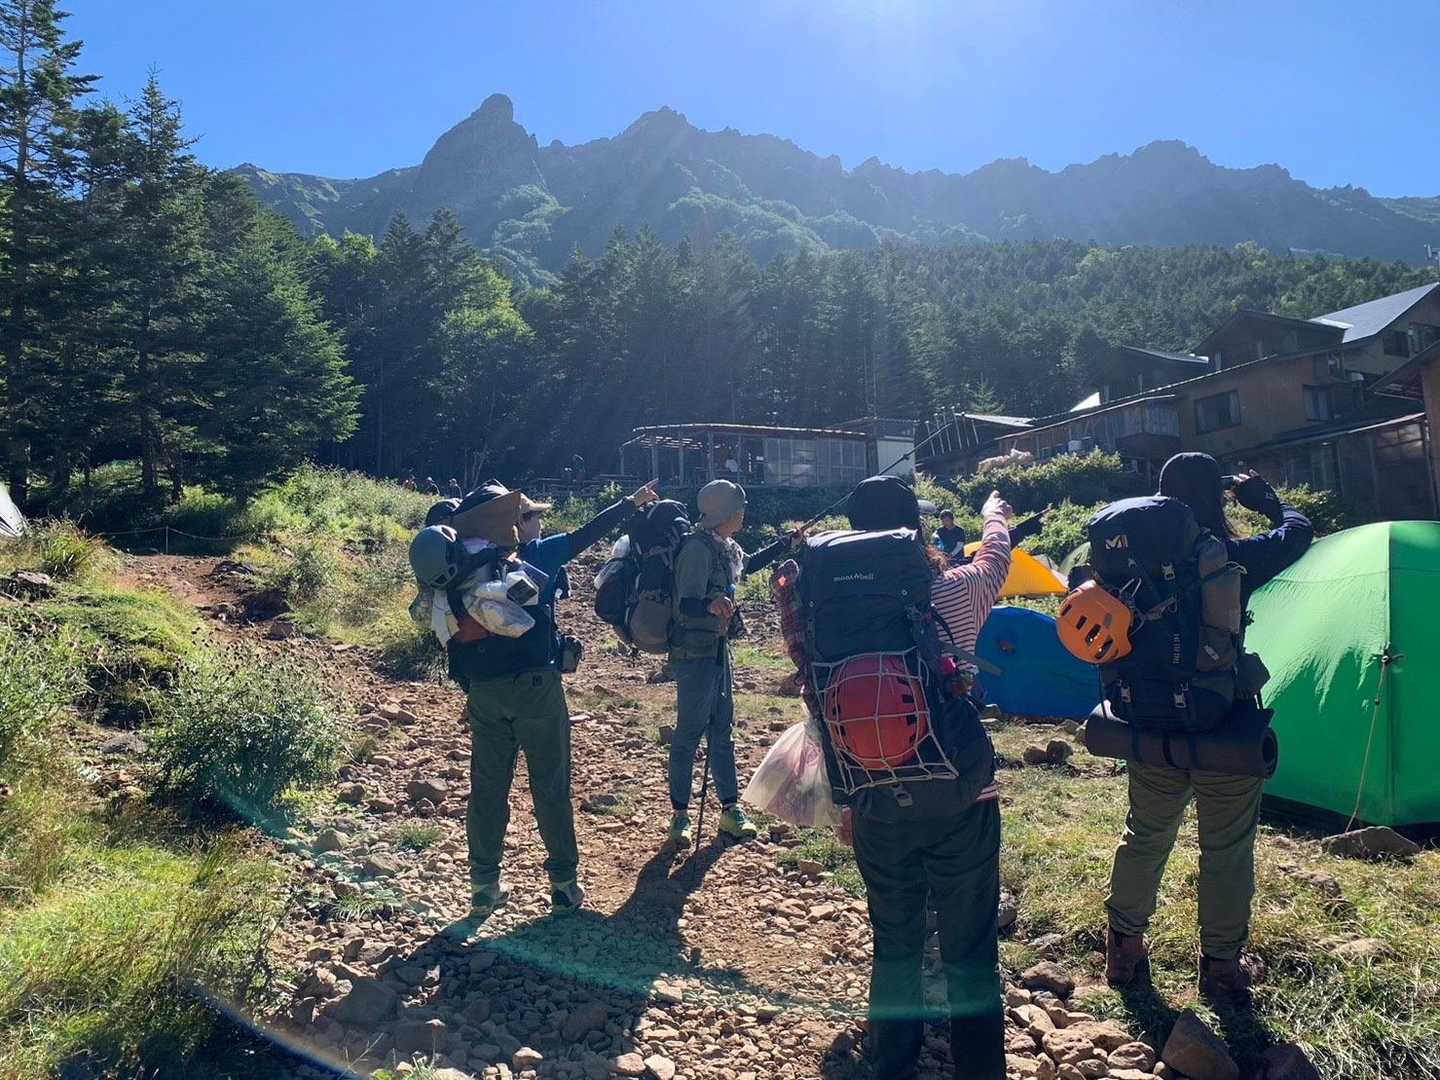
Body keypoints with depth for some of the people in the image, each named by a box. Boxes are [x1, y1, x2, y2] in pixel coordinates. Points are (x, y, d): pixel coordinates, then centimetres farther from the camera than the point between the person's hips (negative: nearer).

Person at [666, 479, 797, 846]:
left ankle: (730, 808, 22)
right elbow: (686, 603, -26)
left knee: (722, 730, 13)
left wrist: (787, 542, 36)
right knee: (689, 733, -2)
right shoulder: (698, 547, -19)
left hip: (718, 649, 9)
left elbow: (749, 563, 32)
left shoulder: (726, 547, 9)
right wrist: (710, 605, -48)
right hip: (694, 653, -9)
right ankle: (680, 815, 8)